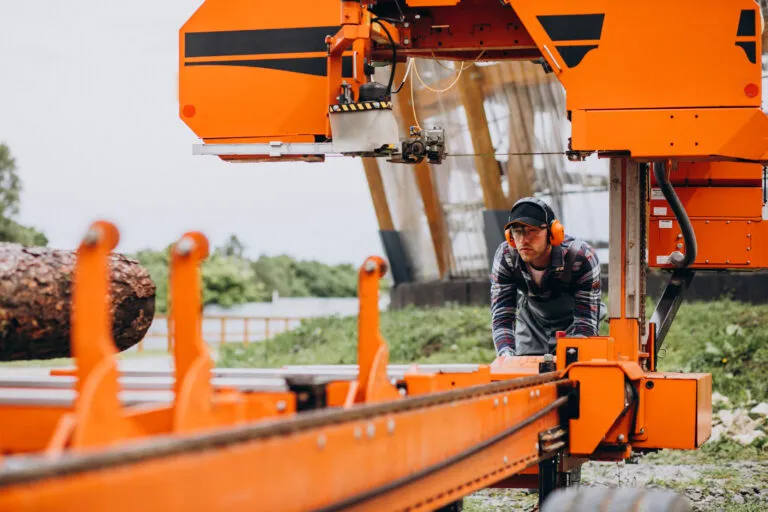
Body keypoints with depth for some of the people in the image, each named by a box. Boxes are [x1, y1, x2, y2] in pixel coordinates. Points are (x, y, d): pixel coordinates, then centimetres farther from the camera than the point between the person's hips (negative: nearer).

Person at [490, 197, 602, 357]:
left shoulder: (582, 258, -32)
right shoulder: (505, 257, -24)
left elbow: (586, 322, -32)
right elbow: (502, 318, -24)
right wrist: (507, 355, -45)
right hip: (531, 323, 2)